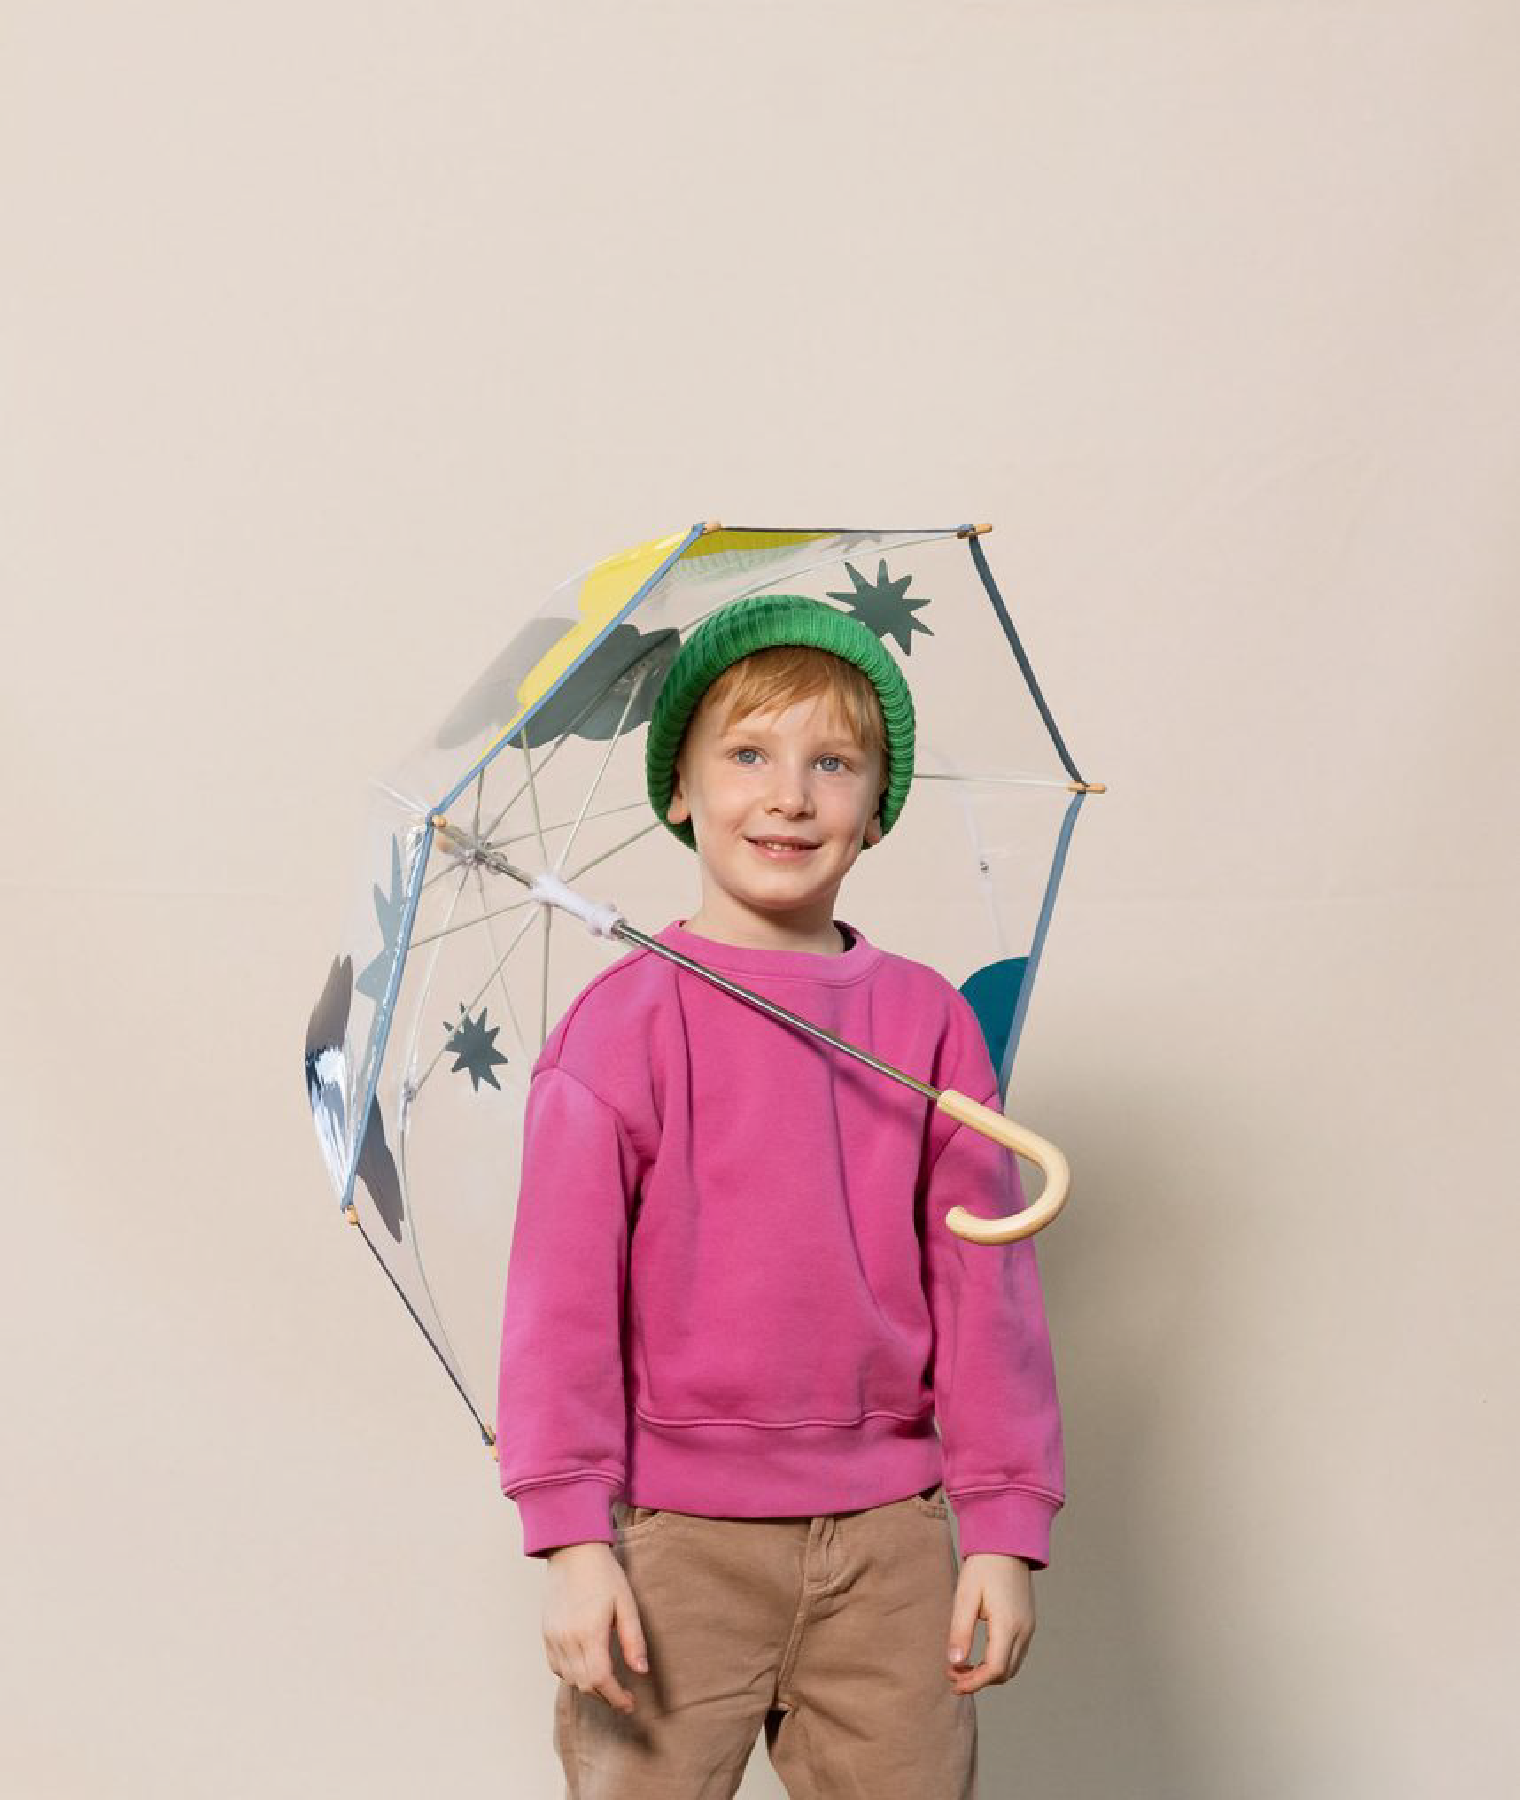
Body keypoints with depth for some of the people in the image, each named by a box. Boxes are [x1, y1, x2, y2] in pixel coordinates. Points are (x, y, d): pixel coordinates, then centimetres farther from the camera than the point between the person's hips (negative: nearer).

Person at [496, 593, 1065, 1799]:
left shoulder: (929, 1022, 4)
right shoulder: (621, 1024, -4)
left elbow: (985, 1282, 5)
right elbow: (562, 1293, -6)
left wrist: (1005, 1526, 3)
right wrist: (571, 1537, -10)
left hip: (886, 1540, 3)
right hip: (677, 1541, -2)